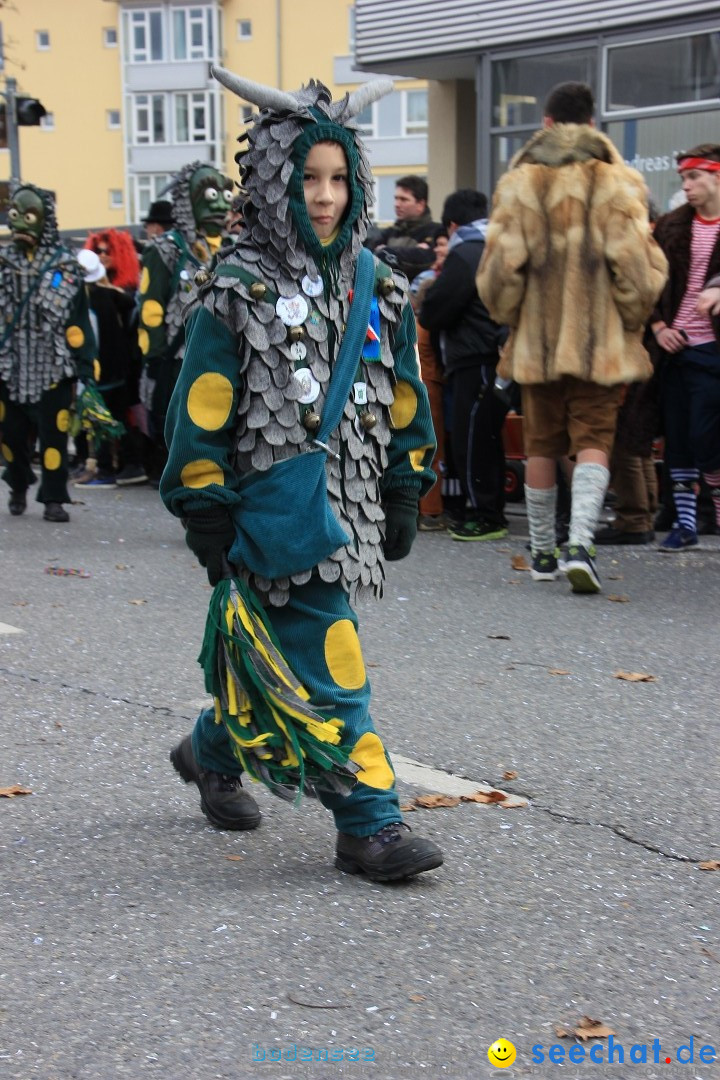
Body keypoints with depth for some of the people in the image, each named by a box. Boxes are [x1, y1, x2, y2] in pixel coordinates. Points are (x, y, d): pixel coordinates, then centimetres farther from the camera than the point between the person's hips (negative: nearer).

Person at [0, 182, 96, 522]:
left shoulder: (63, 263, 1)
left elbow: (77, 317, -1)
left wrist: (84, 363, -6)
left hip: (53, 365, -2)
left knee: (53, 433, -5)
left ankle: (53, 498, 4)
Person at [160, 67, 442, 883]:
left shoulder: (376, 288, 9)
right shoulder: (237, 293, -7)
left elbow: (403, 401, 17)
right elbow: (200, 416, -7)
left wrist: (404, 496, 15)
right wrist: (209, 523, -10)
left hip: (352, 504, 6)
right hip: (279, 509, -6)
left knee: (279, 652, 15)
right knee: (330, 664, -11)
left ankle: (212, 753, 39)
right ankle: (369, 828, -4)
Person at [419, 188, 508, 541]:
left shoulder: (465, 254, -11)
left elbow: (435, 310, -13)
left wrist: (423, 313, 11)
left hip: (476, 361, -9)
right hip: (499, 356, 9)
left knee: (470, 439, -3)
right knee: (487, 437, 14)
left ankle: (484, 514, -1)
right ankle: (491, 512, 19)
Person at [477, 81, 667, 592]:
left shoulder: (518, 183, 1)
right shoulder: (618, 182, -3)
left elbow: (500, 264, -4)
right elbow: (639, 264, -9)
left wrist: (509, 317, 13)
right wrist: (632, 320, 6)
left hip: (537, 340, 2)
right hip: (601, 340, -2)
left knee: (542, 446, 13)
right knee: (593, 440, 0)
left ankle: (544, 552, 21)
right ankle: (580, 542, -20)